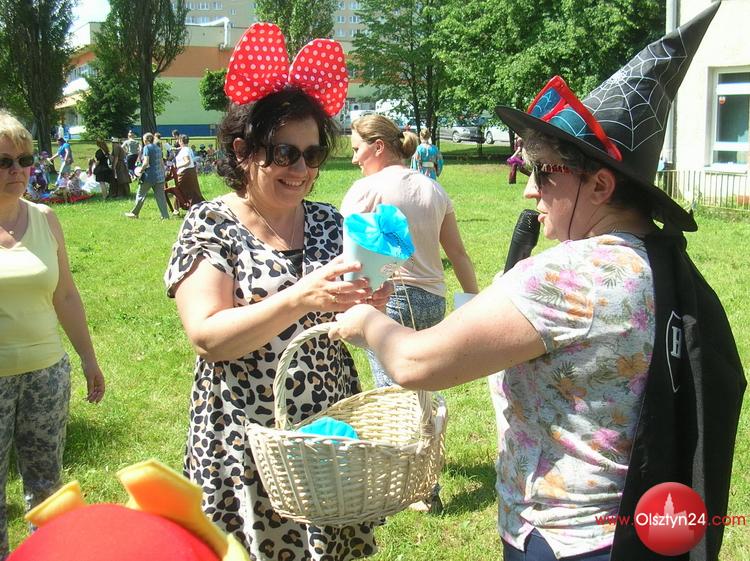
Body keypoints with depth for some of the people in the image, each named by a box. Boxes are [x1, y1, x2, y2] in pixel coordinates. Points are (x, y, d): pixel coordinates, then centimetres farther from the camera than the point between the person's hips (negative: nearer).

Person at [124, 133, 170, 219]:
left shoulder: (147, 147, -10)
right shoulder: (158, 148, 12)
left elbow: (146, 163, -20)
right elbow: (162, 163, 16)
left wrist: (141, 170, -6)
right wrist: (162, 172, 24)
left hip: (149, 176, -6)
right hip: (159, 176, 6)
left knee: (140, 195, 10)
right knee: (160, 196, 4)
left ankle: (134, 213, 22)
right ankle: (165, 216, -2)